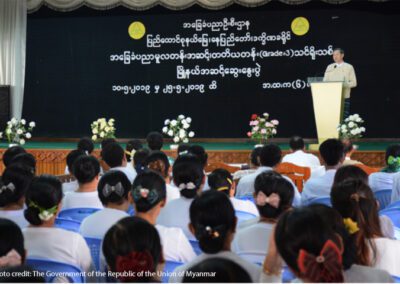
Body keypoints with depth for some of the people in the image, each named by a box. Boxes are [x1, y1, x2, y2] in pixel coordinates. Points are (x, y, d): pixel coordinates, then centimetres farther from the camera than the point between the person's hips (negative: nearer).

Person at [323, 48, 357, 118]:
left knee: (344, 118, -5)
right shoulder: (329, 67, 13)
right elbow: (324, 82, 13)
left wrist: (343, 85, -16)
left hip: (344, 98, -2)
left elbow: (354, 83, 1)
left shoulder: (349, 67, 5)